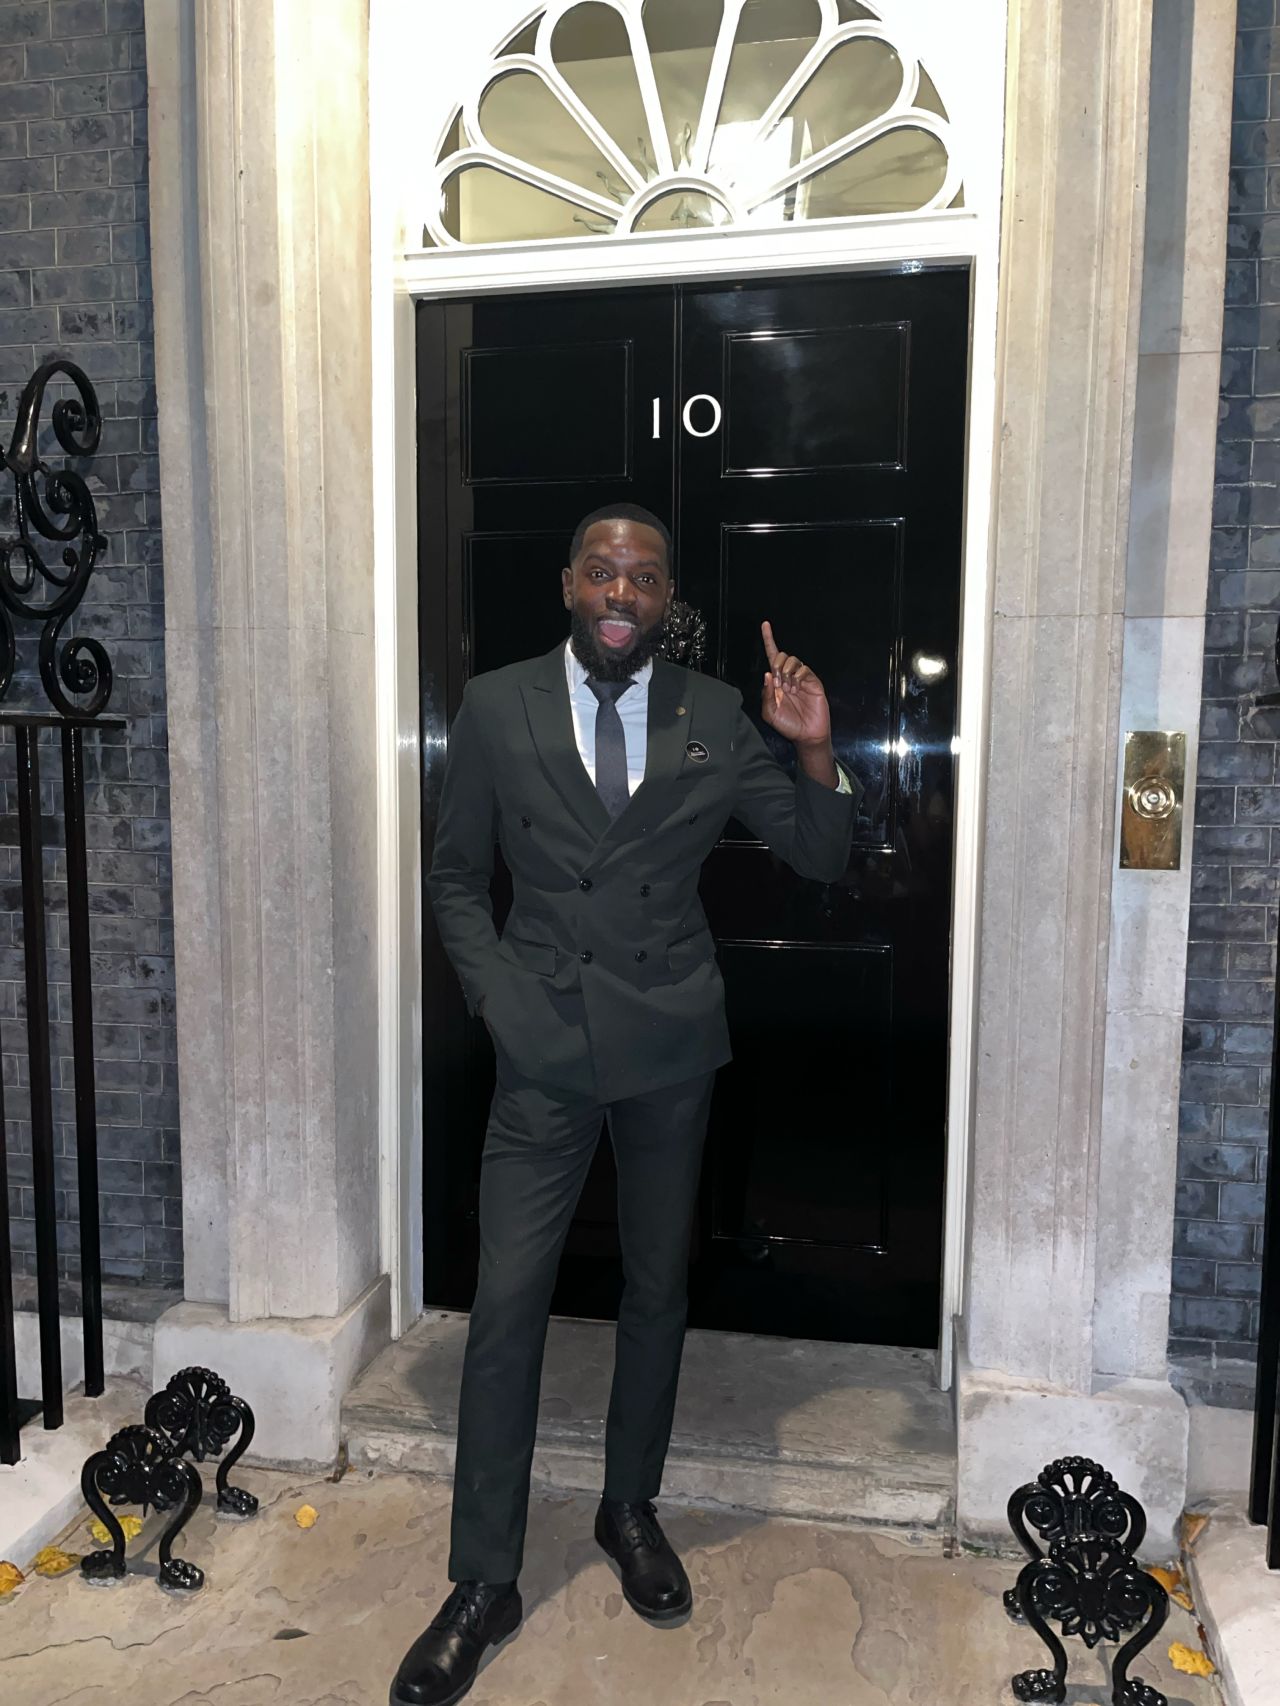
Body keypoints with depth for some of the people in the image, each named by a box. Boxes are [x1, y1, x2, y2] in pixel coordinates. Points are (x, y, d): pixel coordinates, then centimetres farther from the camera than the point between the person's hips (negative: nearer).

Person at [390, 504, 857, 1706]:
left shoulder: (716, 719, 0)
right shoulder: (495, 708, -1)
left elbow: (820, 860, 3)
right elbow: (455, 876, 6)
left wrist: (816, 754, -14)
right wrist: (495, 990, -7)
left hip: (671, 1043, 2)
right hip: (544, 1046, -1)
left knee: (659, 1289, 15)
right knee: (507, 1304, 2)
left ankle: (630, 1507, 40)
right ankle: (483, 1583, 22)